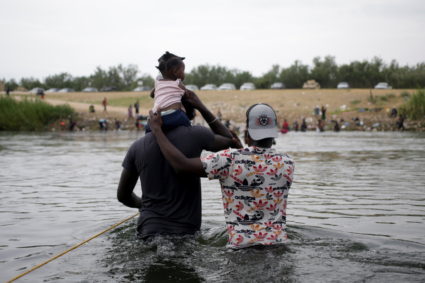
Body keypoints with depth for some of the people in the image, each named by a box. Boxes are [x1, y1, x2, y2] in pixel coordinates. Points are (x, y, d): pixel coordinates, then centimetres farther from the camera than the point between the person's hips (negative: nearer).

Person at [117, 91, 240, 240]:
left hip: (149, 232, 2)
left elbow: (123, 195, 13)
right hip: (187, 232, -2)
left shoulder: (137, 146, 3)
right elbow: (233, 142, 15)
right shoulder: (195, 135, -6)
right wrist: (202, 108, 13)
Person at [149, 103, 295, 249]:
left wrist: (157, 129, -2)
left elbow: (182, 165, -15)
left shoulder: (231, 160, -12)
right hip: (278, 243, 4)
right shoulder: (287, 163, 4)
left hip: (240, 244, -3)